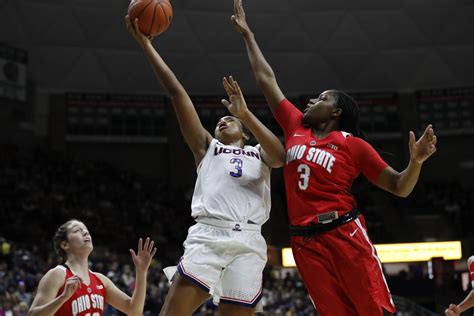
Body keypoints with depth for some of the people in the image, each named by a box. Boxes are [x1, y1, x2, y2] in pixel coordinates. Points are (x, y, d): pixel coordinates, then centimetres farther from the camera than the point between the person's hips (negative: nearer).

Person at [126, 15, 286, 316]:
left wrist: (245, 113, -7)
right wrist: (146, 45, 15)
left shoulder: (258, 154, 24)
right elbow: (177, 92, 19)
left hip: (248, 243, 0)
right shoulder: (207, 147, 24)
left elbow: (280, 156, -2)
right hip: (207, 236, 0)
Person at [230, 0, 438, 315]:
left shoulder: (353, 144, 4)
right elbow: (266, 79, 22)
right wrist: (247, 34, 26)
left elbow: (400, 188, 3)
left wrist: (416, 161, -16)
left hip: (345, 232, -3)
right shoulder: (296, 127, 15)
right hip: (306, 241, 4)